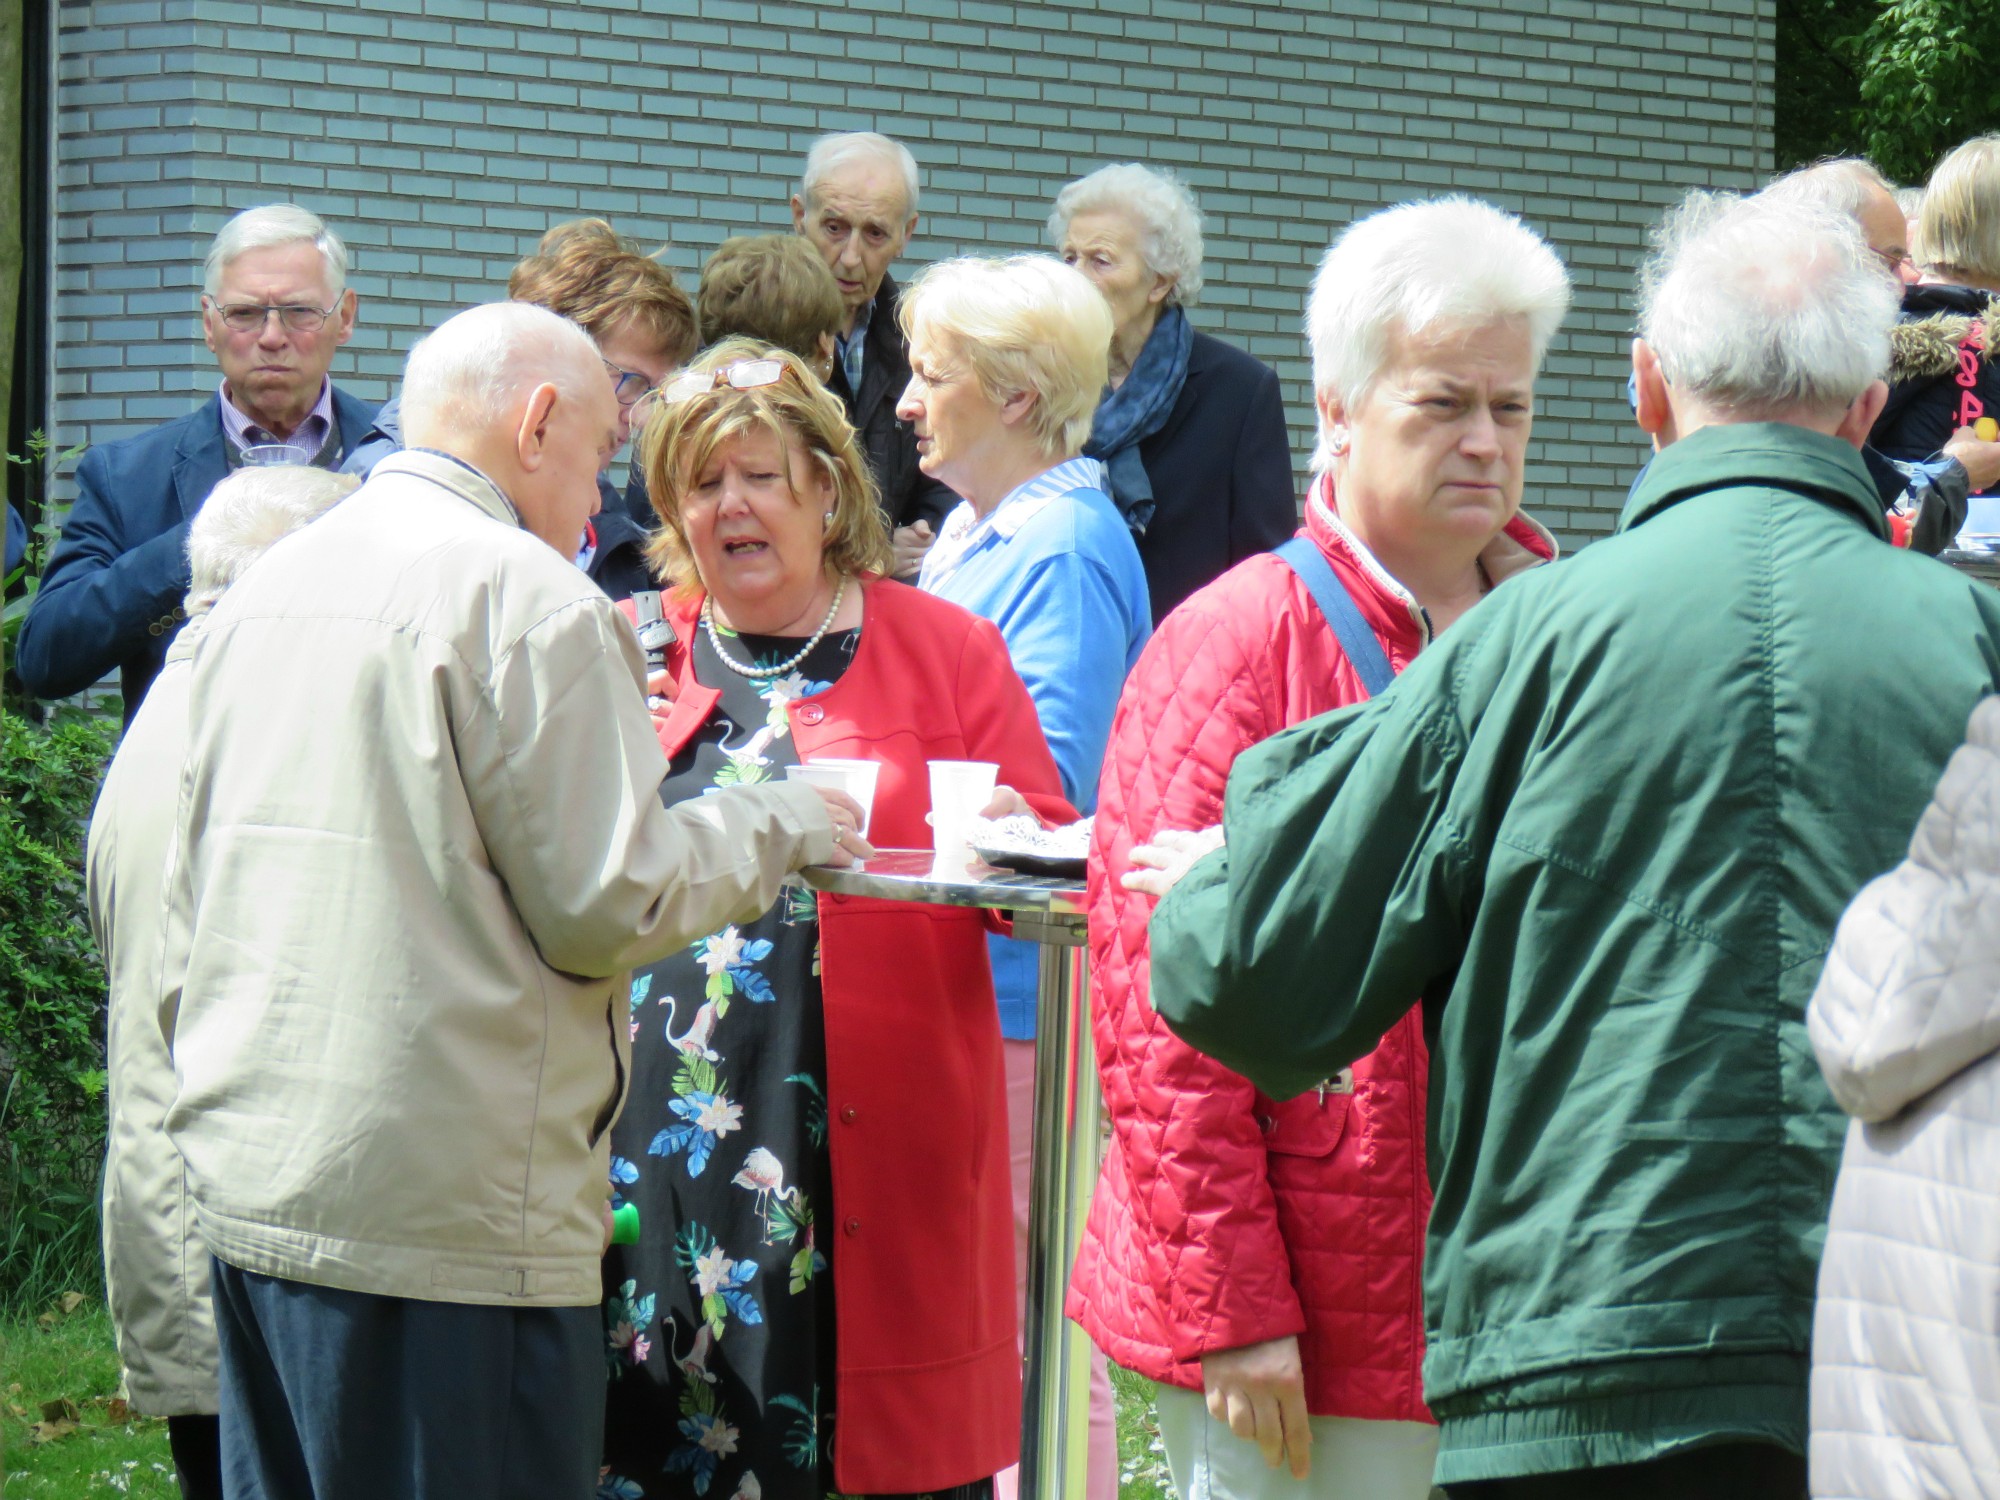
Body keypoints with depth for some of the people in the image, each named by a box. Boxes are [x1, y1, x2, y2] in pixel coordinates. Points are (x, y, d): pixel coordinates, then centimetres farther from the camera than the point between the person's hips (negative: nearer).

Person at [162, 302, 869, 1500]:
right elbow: (611, 904, -12)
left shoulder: (261, 591, 15)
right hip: (451, 1213, -8)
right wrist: (779, 827, 3)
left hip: (246, 1186, 8)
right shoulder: (530, 599, -11)